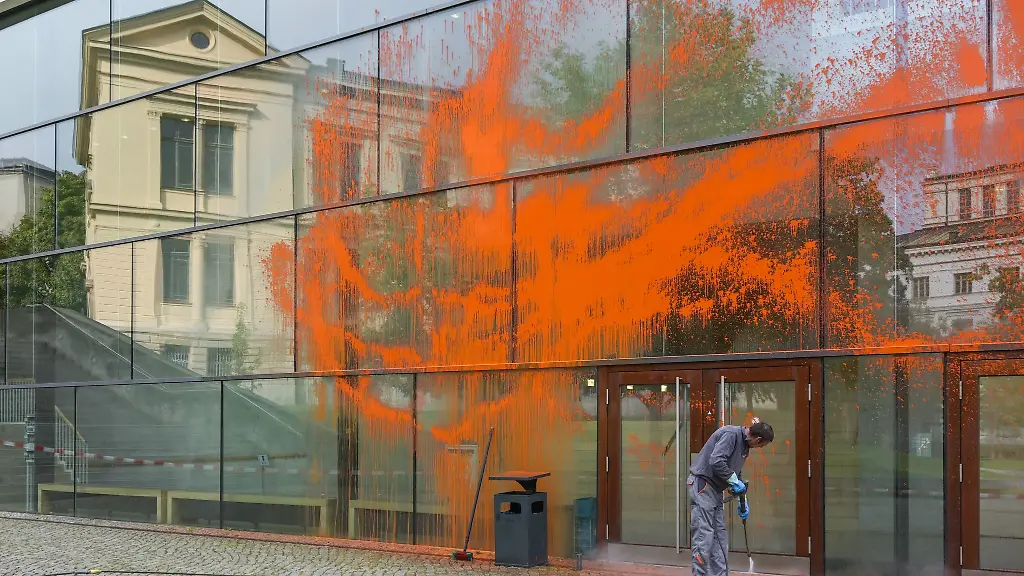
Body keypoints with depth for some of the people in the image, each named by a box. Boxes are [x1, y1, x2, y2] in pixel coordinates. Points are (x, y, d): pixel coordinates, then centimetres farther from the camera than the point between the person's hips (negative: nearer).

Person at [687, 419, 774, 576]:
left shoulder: (744, 445, 13)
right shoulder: (731, 434, -17)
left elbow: (737, 474, 23)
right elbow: (716, 461, -27)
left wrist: (743, 501, 22)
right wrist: (734, 481, -16)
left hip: (716, 490, 10)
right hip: (702, 485, -10)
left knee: (720, 538, 10)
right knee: (704, 537, -9)